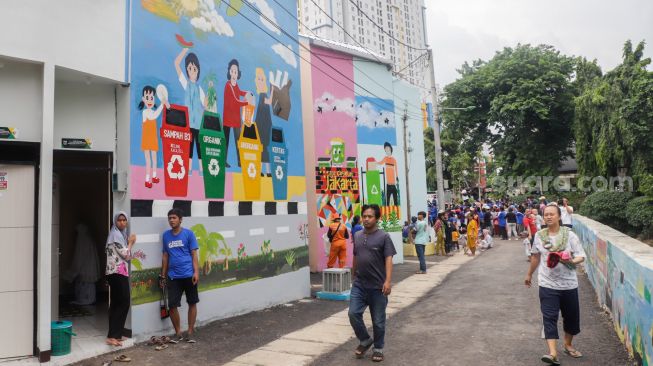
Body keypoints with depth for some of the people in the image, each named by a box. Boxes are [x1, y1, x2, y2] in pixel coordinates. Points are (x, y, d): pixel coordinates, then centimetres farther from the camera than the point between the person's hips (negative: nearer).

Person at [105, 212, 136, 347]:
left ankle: (115, 335, 15)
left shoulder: (120, 234, 19)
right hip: (118, 273, -10)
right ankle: (113, 336, -11)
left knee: (116, 304, 10)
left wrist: (129, 244, 14)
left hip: (116, 273, 10)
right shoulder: (116, 234, -11)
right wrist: (131, 242, 1)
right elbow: (125, 255, -12)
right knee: (124, 303, -10)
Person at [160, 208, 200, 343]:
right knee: (172, 305, 1)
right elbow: (165, 256, 13)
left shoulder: (188, 234, -4)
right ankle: (178, 333, 19)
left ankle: (190, 332, 21)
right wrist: (163, 275, 12)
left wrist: (196, 272, -12)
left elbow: (194, 254, -3)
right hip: (173, 276, 3)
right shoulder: (166, 235, 7)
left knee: (192, 303, 7)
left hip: (189, 275, -2)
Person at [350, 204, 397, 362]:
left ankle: (378, 348, 27)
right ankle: (365, 340, 22)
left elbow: (388, 259, -14)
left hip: (378, 286, -4)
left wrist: (388, 281, -23)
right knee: (353, 313, -3)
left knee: (378, 320, 7)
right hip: (359, 285, 4)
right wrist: (353, 276, 20)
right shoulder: (358, 236, 8)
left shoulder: (383, 236, -8)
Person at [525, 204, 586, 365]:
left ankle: (568, 345, 38)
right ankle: (553, 353, -13)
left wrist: (572, 261, -29)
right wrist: (529, 274, 21)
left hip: (568, 283, 0)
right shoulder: (539, 235, 0)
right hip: (547, 284, 0)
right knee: (549, 317, -9)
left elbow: (581, 256, -7)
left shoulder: (569, 235, -7)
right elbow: (535, 256, 13)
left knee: (571, 316, 14)